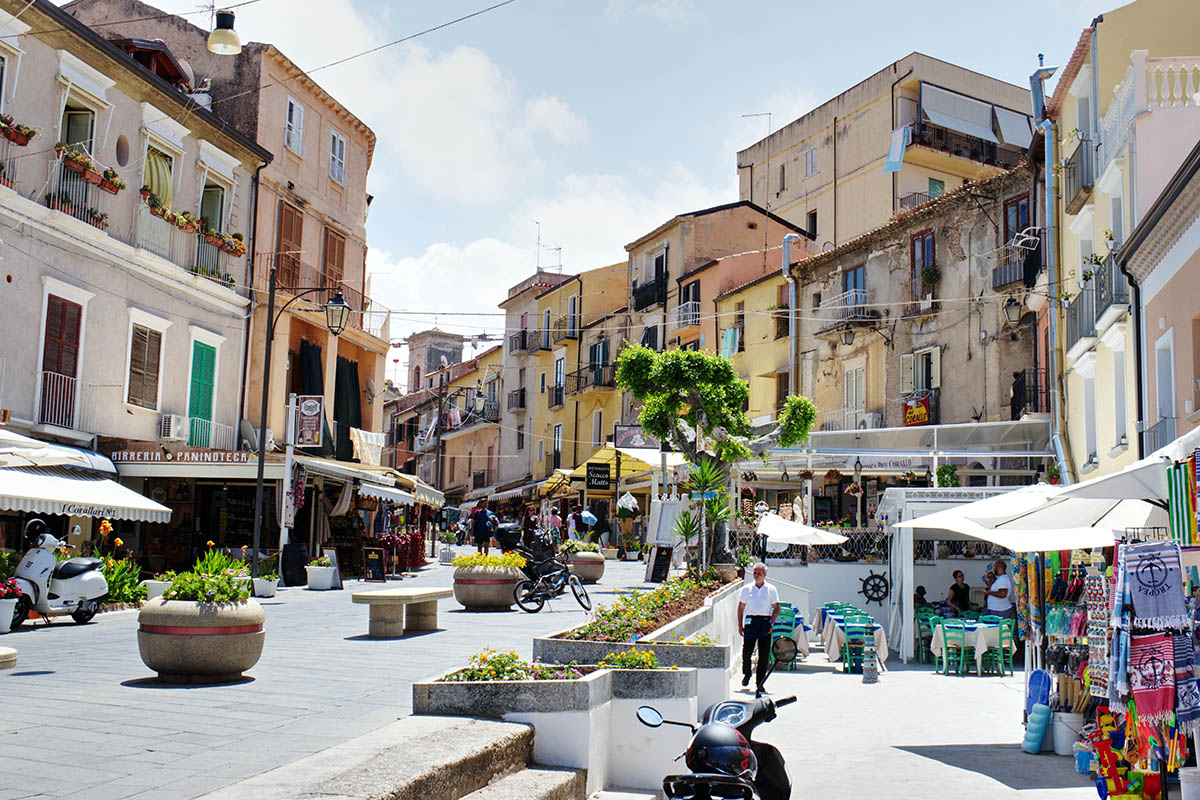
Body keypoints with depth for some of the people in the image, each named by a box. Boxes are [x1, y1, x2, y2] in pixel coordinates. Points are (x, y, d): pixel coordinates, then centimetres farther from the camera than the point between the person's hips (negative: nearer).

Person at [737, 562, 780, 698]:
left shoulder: (771, 589, 6)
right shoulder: (746, 589, 8)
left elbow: (776, 608, 6)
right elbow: (741, 607, 10)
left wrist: (771, 623, -7)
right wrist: (740, 625, 4)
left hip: (765, 622, -1)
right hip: (750, 621, 1)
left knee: (764, 655, -1)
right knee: (746, 651, -1)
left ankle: (760, 683, 7)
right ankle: (746, 674, 28)